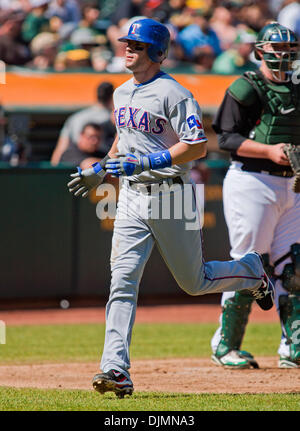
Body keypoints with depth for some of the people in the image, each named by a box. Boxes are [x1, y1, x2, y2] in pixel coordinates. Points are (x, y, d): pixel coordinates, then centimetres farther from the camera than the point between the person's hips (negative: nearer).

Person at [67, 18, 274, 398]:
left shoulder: (173, 94, -13)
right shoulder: (121, 94, 12)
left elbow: (197, 147, -20)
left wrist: (144, 162, -25)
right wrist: (102, 169, 20)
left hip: (171, 195, -6)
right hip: (132, 198, 6)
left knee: (194, 283, 7)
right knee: (122, 281, -9)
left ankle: (251, 270, 37)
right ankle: (116, 370, -15)